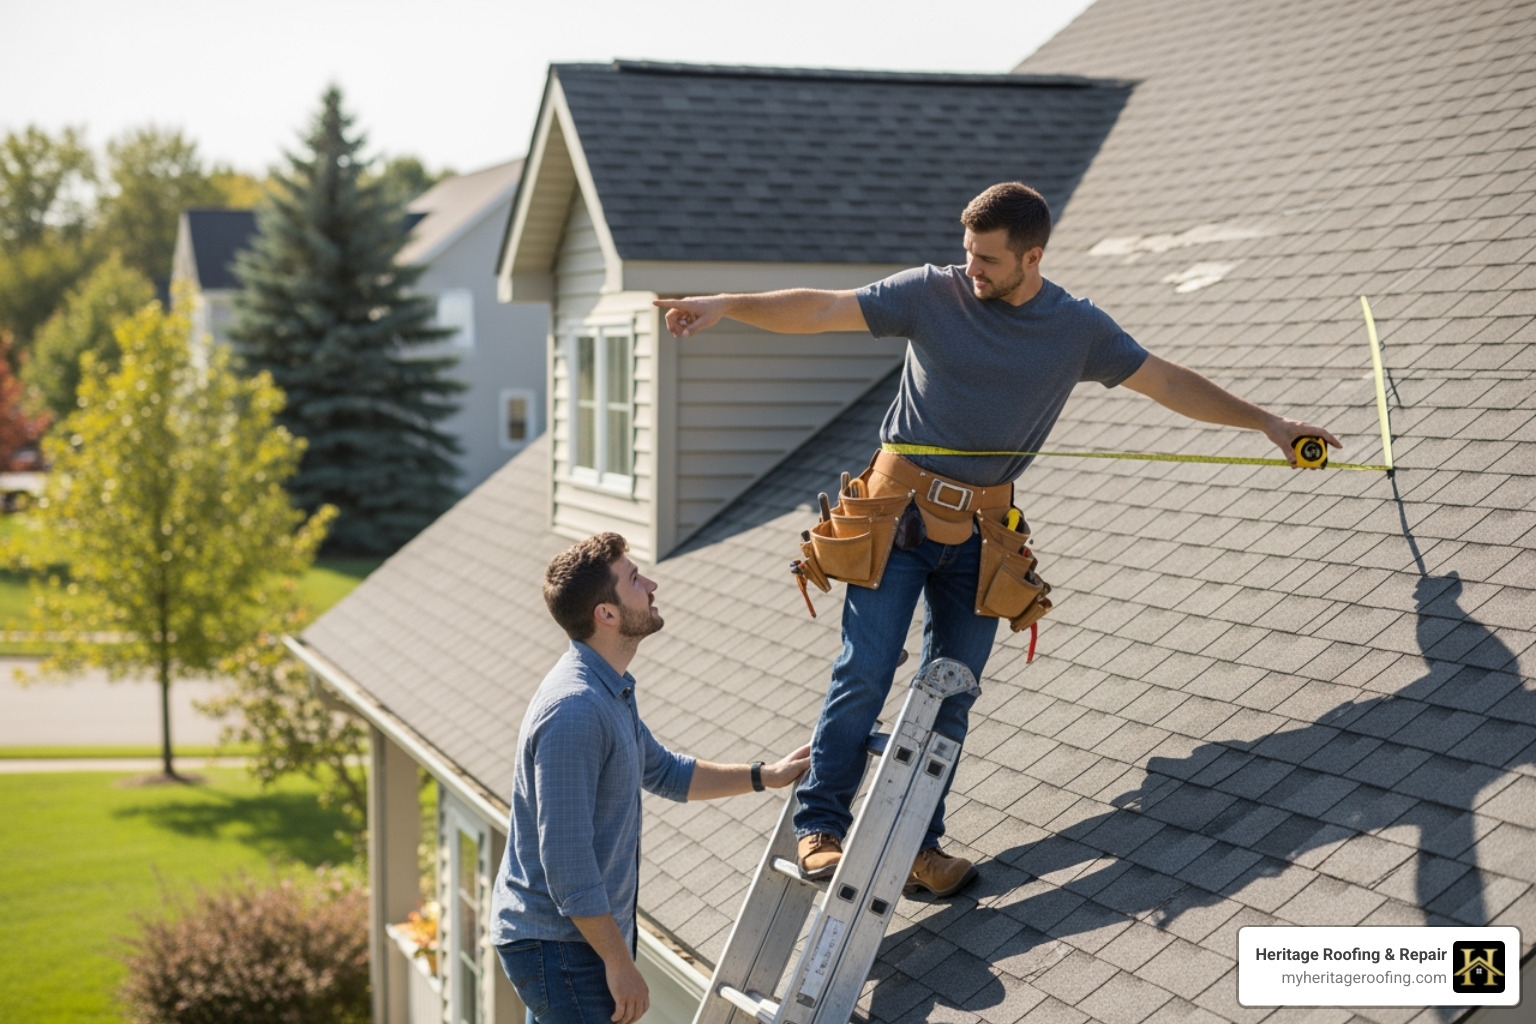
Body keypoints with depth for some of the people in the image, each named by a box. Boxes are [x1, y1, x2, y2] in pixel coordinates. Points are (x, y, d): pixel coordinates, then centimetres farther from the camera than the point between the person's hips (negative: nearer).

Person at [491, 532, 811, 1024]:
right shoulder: (574, 710, -25)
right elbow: (565, 859, -27)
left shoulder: (611, 689, 9)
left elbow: (664, 772, 27)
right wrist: (619, 962, -22)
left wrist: (765, 776, 23)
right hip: (560, 947, -10)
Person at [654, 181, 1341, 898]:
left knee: (951, 695, 4)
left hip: (980, 533, 3)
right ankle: (819, 826, 2)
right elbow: (821, 311, -7)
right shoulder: (932, 294, -5)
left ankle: (917, 844, 12)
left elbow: (1169, 383, 9)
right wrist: (727, 305, -19)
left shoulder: (1079, 330, 2)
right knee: (864, 674, -8)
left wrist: (1267, 422, 9)